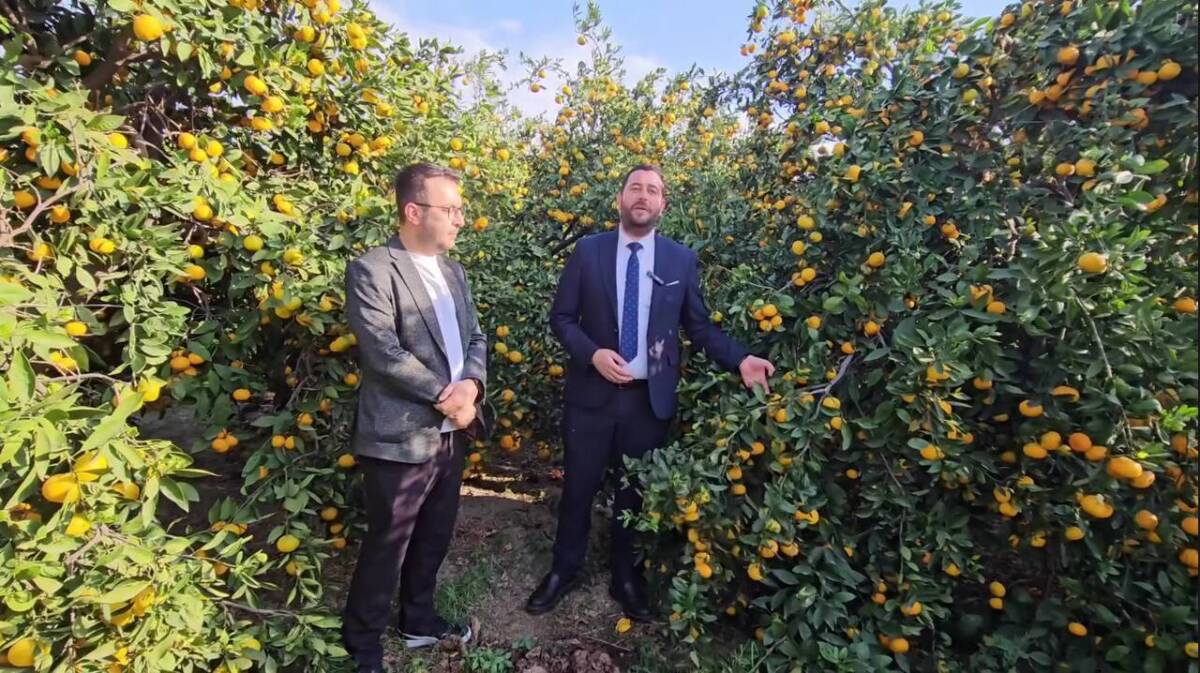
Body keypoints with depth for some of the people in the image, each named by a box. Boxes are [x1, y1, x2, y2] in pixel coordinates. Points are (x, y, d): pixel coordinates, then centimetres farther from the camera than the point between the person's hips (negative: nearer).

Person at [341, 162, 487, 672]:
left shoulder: (453, 271, 11)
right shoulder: (371, 270, -12)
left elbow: (475, 338, 8)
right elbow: (383, 352, -21)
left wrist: (470, 385, -11)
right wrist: (446, 395, -16)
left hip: (451, 433, 7)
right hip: (400, 438, -7)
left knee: (435, 537, 22)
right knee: (386, 548, 11)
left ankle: (418, 620, 45)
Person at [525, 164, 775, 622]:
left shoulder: (682, 260, 1)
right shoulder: (588, 251, -1)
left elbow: (699, 326, 4)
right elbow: (561, 317, 0)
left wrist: (740, 360, -10)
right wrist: (592, 353, -16)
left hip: (650, 398, 1)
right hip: (592, 392, 0)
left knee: (636, 492, 16)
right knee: (579, 487, 13)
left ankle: (626, 579, 39)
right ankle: (564, 570, 38)